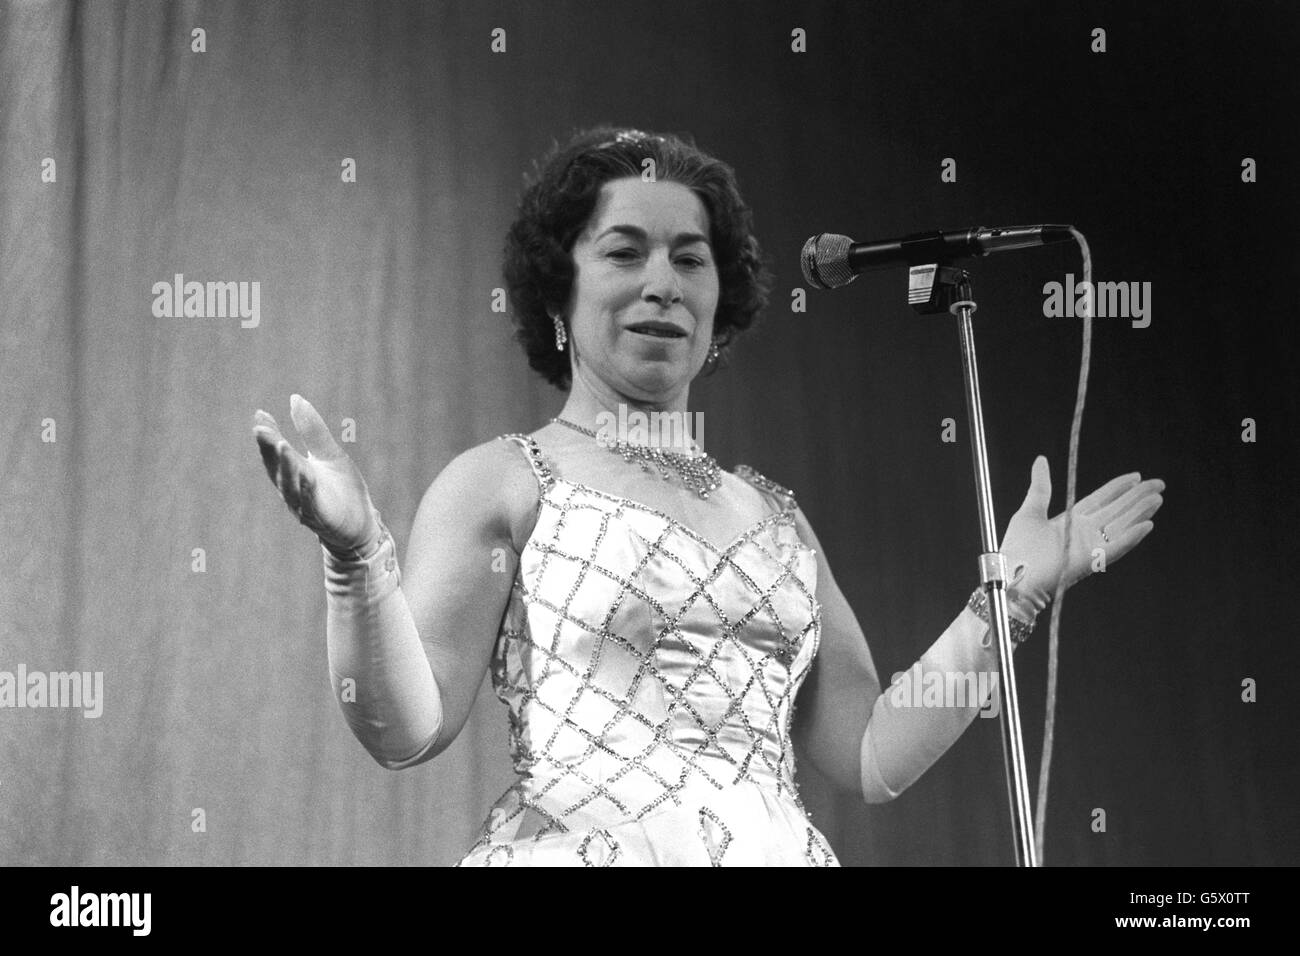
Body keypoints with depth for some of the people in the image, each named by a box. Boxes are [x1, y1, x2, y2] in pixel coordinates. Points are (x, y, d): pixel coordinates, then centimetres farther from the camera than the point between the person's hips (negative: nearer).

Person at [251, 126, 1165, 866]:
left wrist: (1014, 589, 12)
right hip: (579, 850, -4)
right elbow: (405, 728, -7)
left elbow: (871, 756, 13)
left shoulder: (772, 512, 16)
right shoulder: (501, 483, 3)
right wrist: (356, 552, -21)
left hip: (778, 849, 4)